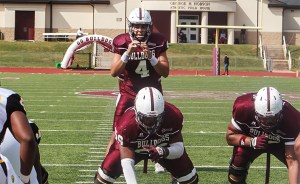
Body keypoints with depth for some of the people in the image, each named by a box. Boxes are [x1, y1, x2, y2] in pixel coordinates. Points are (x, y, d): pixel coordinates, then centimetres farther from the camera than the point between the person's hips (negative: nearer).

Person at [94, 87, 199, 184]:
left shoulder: (173, 116, -34)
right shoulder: (127, 124, -39)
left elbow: (179, 149, -28)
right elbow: (127, 162, -41)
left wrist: (162, 151, -50)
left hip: (164, 148, 2)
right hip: (131, 148, -2)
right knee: (106, 173, -17)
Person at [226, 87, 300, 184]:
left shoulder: (292, 119, -37)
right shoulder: (243, 107, -35)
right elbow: (230, 136, -19)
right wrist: (252, 142, -37)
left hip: (280, 143, 0)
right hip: (250, 139, 0)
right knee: (235, 176, -16)